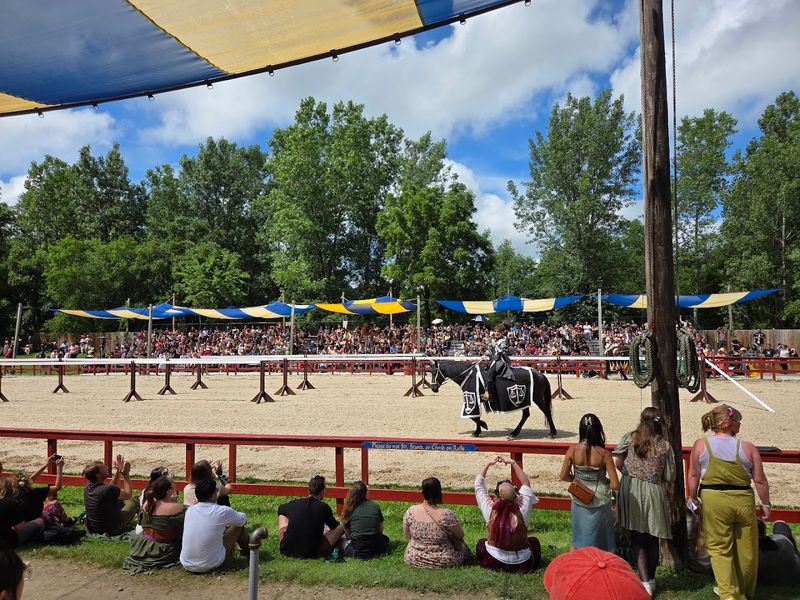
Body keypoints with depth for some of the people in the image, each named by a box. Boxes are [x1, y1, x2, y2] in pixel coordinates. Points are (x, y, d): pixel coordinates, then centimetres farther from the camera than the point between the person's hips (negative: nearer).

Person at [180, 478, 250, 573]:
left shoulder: (189, 510, -3)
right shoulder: (222, 511, -16)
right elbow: (243, 519, 4)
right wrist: (232, 516, 27)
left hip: (186, 565, 5)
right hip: (211, 565, -5)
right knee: (238, 525, 10)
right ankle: (245, 550, 39)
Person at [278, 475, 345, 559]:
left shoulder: (293, 503, 4)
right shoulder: (324, 507, -5)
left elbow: (280, 509, 29)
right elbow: (335, 527, 12)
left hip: (286, 551, 2)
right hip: (311, 554, -2)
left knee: (283, 515, 23)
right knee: (341, 527, 9)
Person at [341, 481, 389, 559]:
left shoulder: (349, 510, 0)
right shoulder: (375, 506, 2)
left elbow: (348, 534, 8)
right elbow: (381, 529, 11)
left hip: (358, 552, -1)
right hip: (377, 549, 2)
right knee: (385, 539, 33)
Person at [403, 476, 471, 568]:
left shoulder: (411, 511, -18)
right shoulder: (447, 515, -27)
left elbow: (407, 536, -3)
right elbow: (460, 536, -11)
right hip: (444, 562, -2)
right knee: (461, 545, 27)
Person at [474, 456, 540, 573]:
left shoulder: (490, 511, -21)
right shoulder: (522, 511, -21)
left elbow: (479, 484, -5)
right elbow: (526, 484, -5)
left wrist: (488, 464, 4)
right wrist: (513, 463, -2)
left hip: (496, 561, -1)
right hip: (522, 563, 1)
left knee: (481, 543, 29)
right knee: (534, 541, 30)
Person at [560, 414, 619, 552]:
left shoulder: (573, 450, -14)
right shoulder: (604, 454, -20)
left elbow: (564, 477, -6)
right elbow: (615, 485, -18)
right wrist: (605, 481, 3)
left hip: (579, 502, 2)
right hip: (600, 503, -2)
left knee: (578, 540, 22)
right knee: (600, 543, 19)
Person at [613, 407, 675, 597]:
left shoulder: (628, 438, -3)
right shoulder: (665, 445, -3)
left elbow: (617, 463, -4)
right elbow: (669, 477, 0)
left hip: (630, 491, 0)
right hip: (653, 493, 0)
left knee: (637, 539, 9)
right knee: (652, 539, 17)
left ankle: (645, 582, 3)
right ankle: (651, 579, 32)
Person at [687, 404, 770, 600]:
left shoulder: (700, 445, -4)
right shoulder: (748, 448, -4)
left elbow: (693, 475, 2)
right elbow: (760, 481, 0)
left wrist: (692, 497, 16)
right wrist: (766, 504, 15)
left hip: (713, 500, -1)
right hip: (744, 500, 1)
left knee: (719, 547, 10)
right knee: (746, 549, 18)